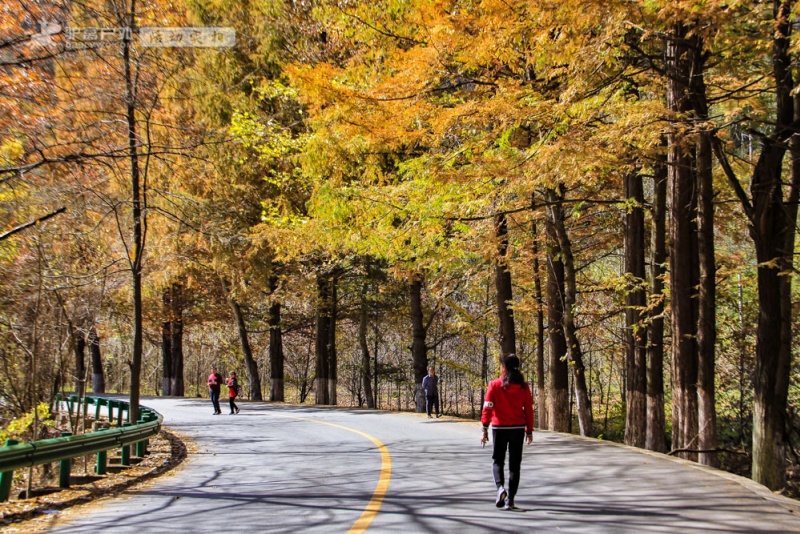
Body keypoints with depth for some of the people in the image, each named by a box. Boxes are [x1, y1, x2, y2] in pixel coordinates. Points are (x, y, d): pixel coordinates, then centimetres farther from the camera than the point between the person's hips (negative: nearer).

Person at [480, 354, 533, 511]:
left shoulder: (495, 385, -5)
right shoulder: (523, 386, 1)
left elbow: (488, 408, -8)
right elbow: (529, 410, 3)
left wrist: (485, 429, -5)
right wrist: (529, 431, 11)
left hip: (499, 428, -2)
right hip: (518, 428, 2)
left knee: (497, 460, 12)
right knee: (514, 464, 8)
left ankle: (500, 487, -15)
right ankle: (510, 500, 6)